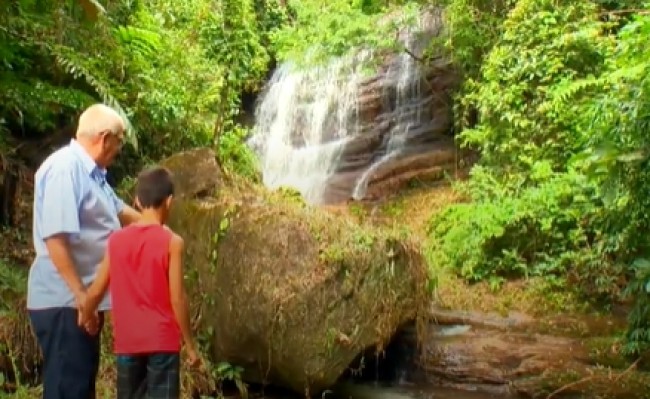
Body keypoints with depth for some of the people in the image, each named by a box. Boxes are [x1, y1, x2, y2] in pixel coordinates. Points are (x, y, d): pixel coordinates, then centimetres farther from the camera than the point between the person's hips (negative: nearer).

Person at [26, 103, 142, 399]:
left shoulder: (91, 172, 12)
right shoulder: (64, 167, -18)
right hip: (65, 301, -10)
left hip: (86, 299, 10)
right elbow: (55, 237, -26)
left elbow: (119, 210, 31)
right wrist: (79, 294, -26)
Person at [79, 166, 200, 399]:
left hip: (127, 341, 4)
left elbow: (96, 291, 5)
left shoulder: (116, 240, 2)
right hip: (162, 340, -4)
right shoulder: (171, 241, -9)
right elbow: (177, 298, -11)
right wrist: (189, 343, -2)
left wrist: (82, 321, 23)